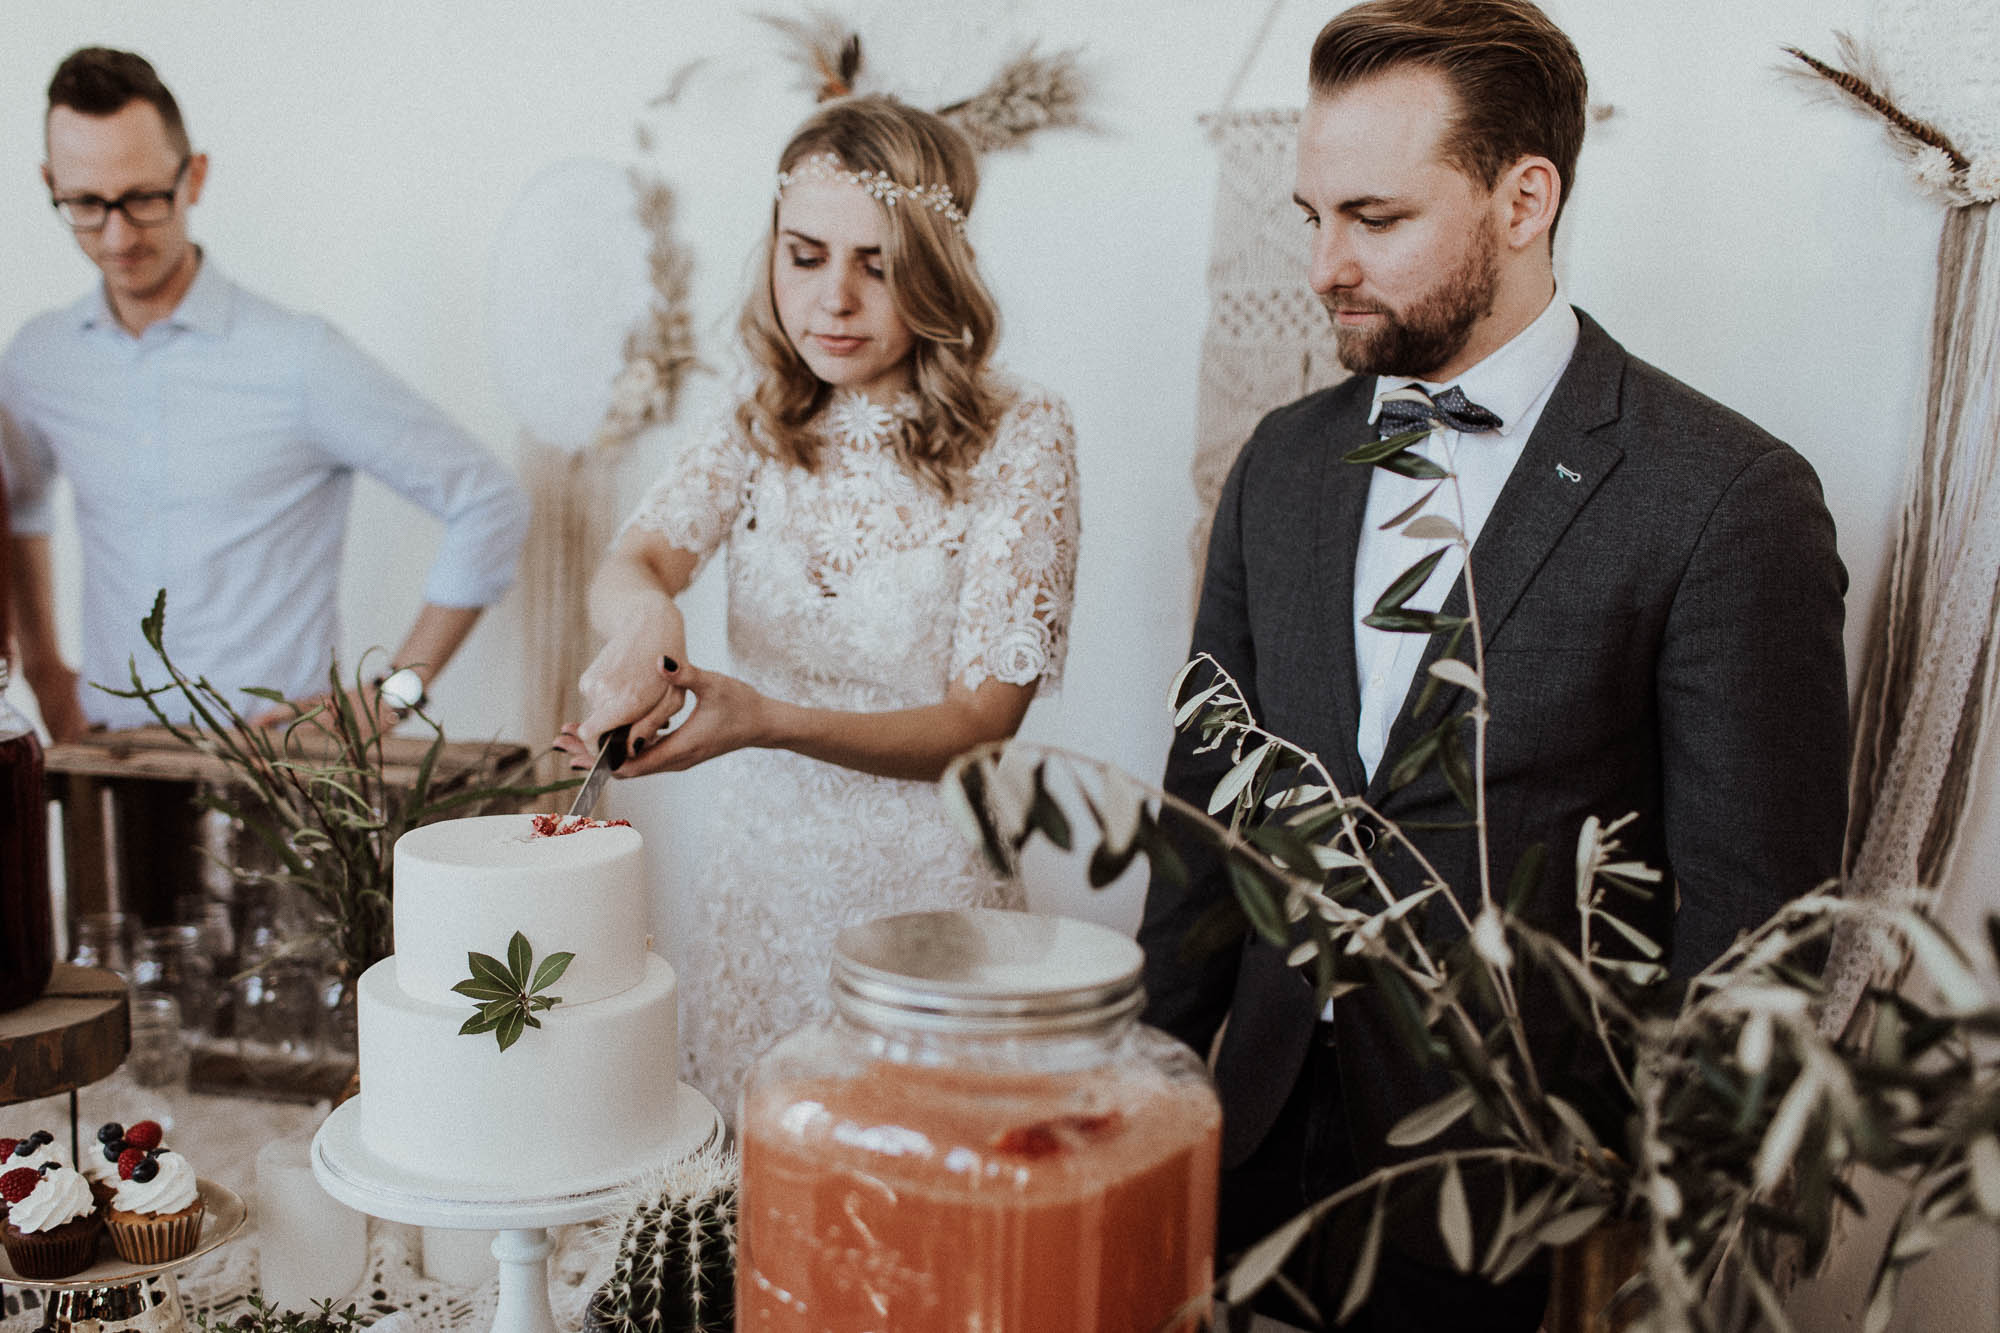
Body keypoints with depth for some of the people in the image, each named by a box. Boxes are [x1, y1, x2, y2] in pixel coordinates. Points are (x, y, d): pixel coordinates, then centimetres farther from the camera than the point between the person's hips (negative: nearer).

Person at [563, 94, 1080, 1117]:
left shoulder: (1019, 440, -10)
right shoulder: (760, 430, 5)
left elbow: (982, 720, -13)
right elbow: (633, 561, -10)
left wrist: (770, 721, -28)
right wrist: (646, 622, -35)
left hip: (926, 896, -4)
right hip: (756, 881, 4)